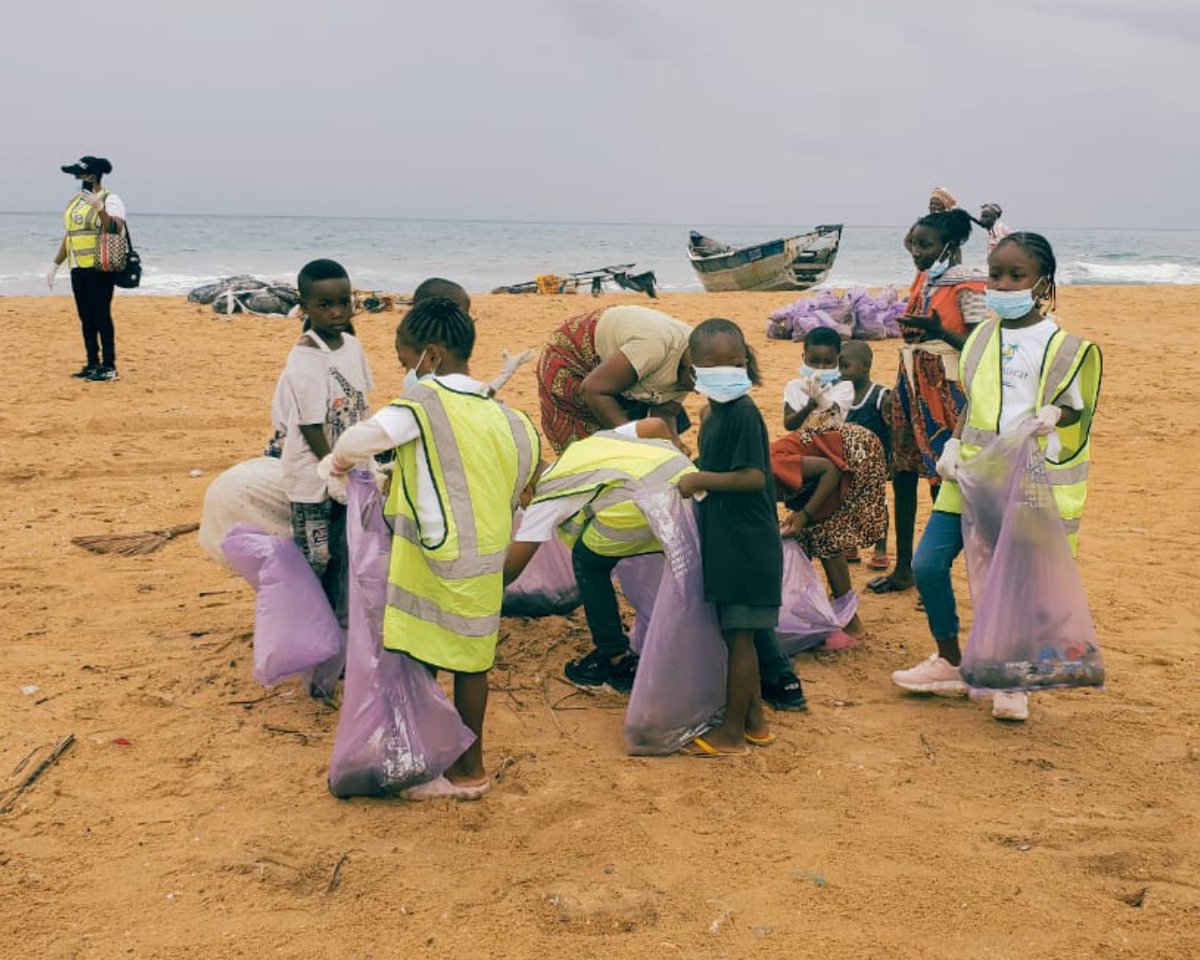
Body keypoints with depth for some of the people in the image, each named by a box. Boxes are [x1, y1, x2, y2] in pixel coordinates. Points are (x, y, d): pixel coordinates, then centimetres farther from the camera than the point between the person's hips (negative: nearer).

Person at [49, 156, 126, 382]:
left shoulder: (110, 200, -5)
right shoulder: (75, 202, 18)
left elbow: (115, 229, -21)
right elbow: (68, 236, 23)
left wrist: (100, 208, -33)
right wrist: (55, 266, 22)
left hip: (100, 268, -8)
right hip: (78, 268, 8)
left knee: (101, 316, -8)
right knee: (86, 317, 9)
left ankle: (109, 367, -4)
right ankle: (92, 364, 15)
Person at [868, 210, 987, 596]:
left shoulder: (966, 286, -11)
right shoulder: (923, 279, 10)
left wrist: (940, 331, -27)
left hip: (944, 388, -8)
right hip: (910, 384, 8)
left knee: (942, 477, -5)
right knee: (903, 474, 9)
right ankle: (903, 568, 18)